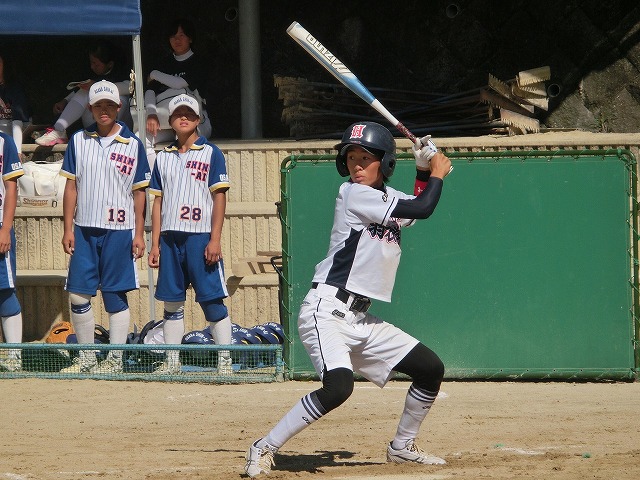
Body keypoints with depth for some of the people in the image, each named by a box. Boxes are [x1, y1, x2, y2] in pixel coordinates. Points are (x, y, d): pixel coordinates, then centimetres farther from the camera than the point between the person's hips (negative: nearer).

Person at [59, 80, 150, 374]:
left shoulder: (132, 145, 3)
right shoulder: (79, 141, 8)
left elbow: (139, 192, 4)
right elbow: (71, 187, 8)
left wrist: (139, 234, -1)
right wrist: (68, 229, 2)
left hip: (119, 231, -2)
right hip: (84, 230, 2)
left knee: (115, 296, -1)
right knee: (78, 295, 1)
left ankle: (115, 359, 5)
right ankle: (87, 358, 12)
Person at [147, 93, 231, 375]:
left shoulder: (210, 153, 2)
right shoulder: (164, 157, 15)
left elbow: (219, 197, -3)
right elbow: (158, 201, 16)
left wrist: (215, 240, -11)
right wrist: (155, 243, 8)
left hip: (201, 238, -4)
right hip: (170, 238, 5)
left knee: (212, 300, -7)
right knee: (172, 301, 6)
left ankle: (225, 360, -4)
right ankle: (172, 361, 11)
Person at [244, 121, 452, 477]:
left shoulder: (386, 196, 12)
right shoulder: (353, 194, -12)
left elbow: (416, 213, 31)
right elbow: (421, 209, -15)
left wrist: (423, 170, 16)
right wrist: (438, 173, 2)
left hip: (361, 320, 9)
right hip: (326, 311, -9)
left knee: (431, 369, 10)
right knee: (338, 386, -30)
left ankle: (402, 447, 27)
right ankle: (264, 449, -20)